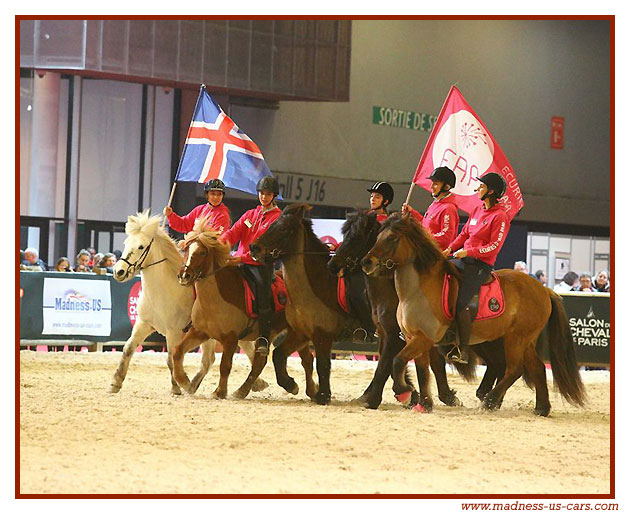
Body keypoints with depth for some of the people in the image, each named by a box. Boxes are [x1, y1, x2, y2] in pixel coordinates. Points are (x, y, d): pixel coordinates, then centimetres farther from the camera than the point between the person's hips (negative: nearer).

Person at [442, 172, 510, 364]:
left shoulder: (500, 216, -11)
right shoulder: (477, 210, 15)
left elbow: (494, 247, -16)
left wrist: (468, 251, -20)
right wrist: (451, 248, 4)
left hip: (481, 265, -9)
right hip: (464, 260, 9)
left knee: (460, 303, -21)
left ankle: (463, 349, -15)